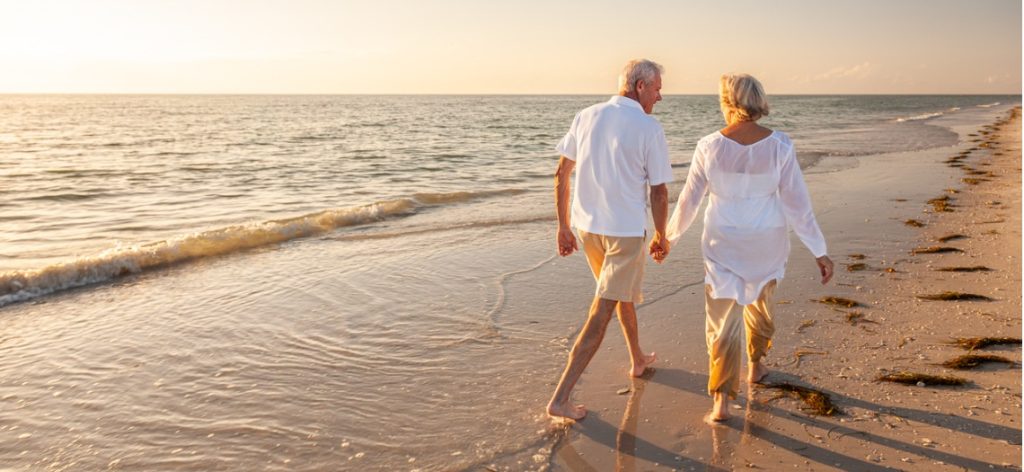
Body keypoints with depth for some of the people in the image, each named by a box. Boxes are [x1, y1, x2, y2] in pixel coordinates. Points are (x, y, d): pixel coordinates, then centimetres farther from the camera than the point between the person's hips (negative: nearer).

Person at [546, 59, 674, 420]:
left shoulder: (586, 117, 3)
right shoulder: (649, 129, -12)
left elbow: (561, 174, 4)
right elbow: (659, 192, -8)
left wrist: (563, 227, 11)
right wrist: (662, 236, 7)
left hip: (586, 226, 6)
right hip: (626, 230, -6)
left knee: (624, 291, 28)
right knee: (601, 314, -1)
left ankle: (638, 360, 46)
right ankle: (560, 398, -2)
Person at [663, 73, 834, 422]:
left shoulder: (710, 146, -14)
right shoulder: (779, 145, -13)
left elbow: (689, 200, -5)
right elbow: (797, 203, -11)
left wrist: (670, 236, 11)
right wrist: (819, 251, -3)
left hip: (723, 243, -2)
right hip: (767, 242, 2)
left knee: (722, 319, 5)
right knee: (760, 302, 28)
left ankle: (722, 400, -3)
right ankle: (755, 366, 47)